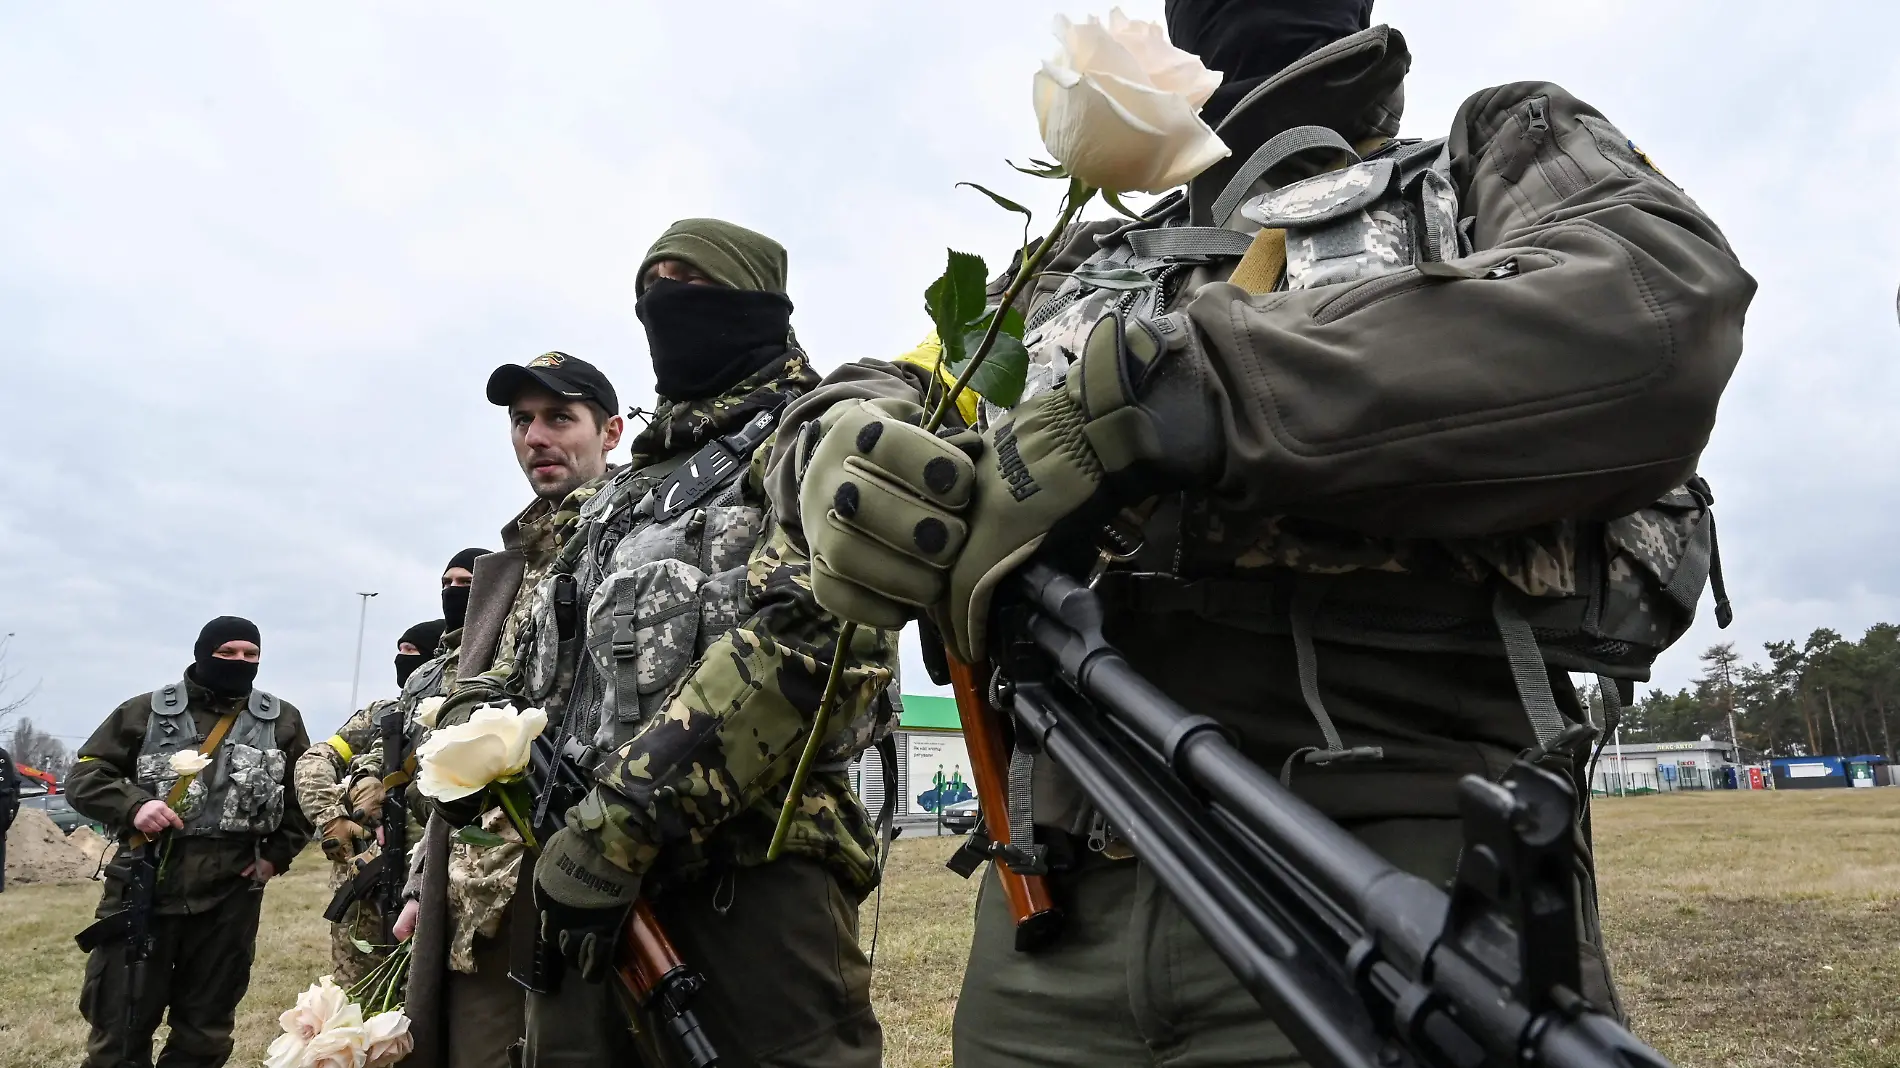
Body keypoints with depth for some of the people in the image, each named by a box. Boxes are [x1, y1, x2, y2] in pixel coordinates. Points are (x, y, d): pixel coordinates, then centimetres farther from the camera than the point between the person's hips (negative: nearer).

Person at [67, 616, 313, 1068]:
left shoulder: (283, 721, 7)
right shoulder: (146, 711, 3)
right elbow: (85, 776, 3)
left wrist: (277, 854, 4)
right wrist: (132, 805, -15)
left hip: (230, 894, 1)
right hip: (143, 885, -1)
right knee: (119, 1027, 5)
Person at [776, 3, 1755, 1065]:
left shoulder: (1503, 153, 11)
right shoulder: (1090, 268, 21)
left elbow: (1661, 316, -10)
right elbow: (883, 394, 17)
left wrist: (1153, 388, -17)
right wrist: (847, 443, -10)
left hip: (1404, 898, -3)